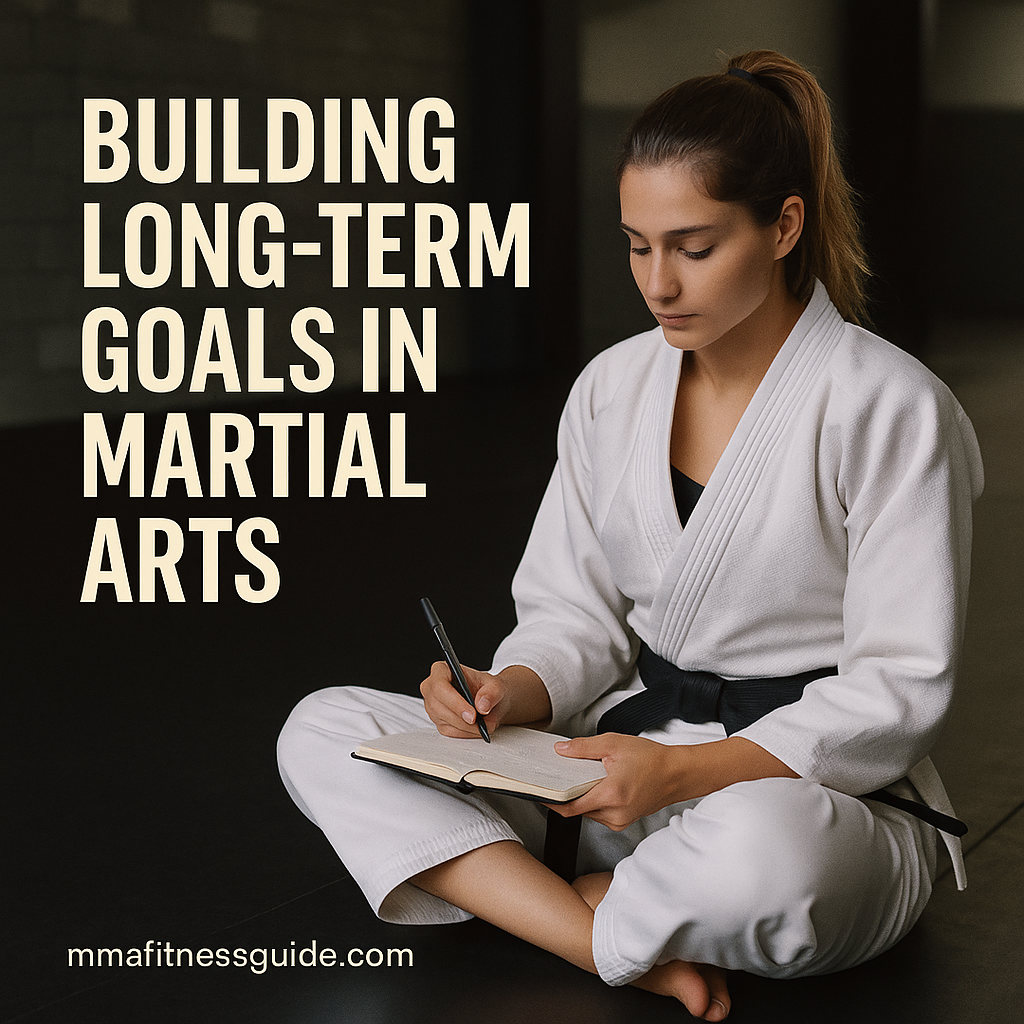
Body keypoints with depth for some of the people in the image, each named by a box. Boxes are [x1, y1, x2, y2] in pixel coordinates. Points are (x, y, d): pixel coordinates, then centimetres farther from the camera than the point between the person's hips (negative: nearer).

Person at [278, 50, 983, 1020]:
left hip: (816, 788, -6)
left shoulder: (890, 409, -12)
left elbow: (899, 690, -14)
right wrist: (511, 694, -14)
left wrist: (687, 771, -25)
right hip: (626, 750, 6)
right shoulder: (610, 388, 6)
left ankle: (548, 901, -10)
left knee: (758, 852, -44)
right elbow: (576, 614, 10)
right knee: (321, 731, -9)